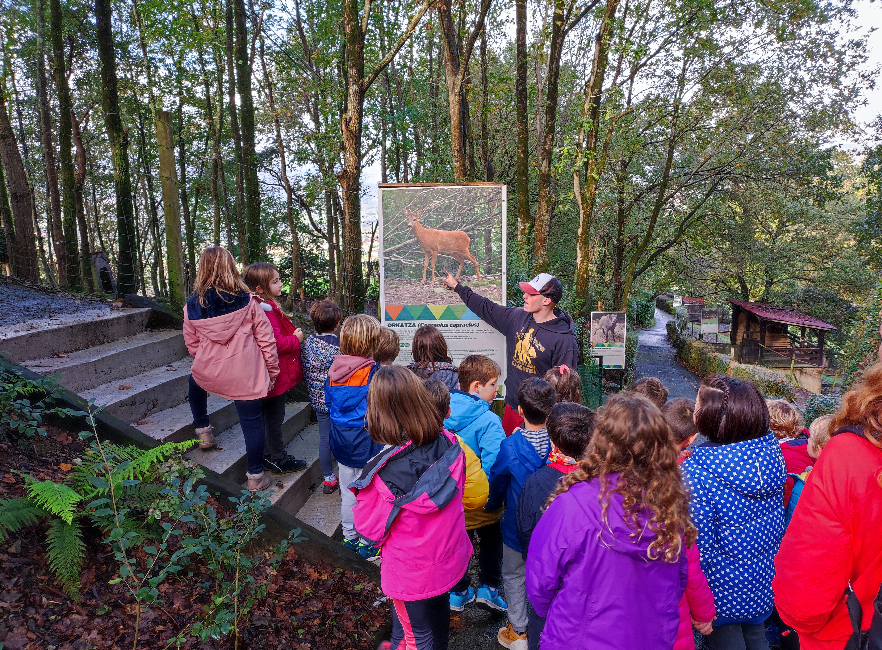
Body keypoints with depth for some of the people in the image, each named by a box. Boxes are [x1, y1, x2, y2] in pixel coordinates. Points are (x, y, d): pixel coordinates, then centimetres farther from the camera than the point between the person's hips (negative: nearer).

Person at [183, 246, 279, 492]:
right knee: (252, 421, 10)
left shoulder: (193, 305, -3)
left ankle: (202, 431, 48)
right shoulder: (247, 301, -10)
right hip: (245, 375, -2)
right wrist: (272, 371, 5)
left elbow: (191, 344, 8)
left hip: (207, 372, 3)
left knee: (195, 382, 37)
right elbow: (266, 339, -7)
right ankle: (255, 476, 19)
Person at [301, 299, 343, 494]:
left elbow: (305, 370, 6)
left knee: (324, 437, 14)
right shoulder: (339, 345, -19)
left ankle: (328, 479, 26)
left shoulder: (308, 342, -3)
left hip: (318, 399, 5)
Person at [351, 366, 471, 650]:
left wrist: (362, 492, -6)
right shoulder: (448, 444, -21)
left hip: (412, 572, -5)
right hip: (450, 557, 5)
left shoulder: (382, 474, -35)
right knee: (438, 612, 33)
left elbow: (370, 530, -19)